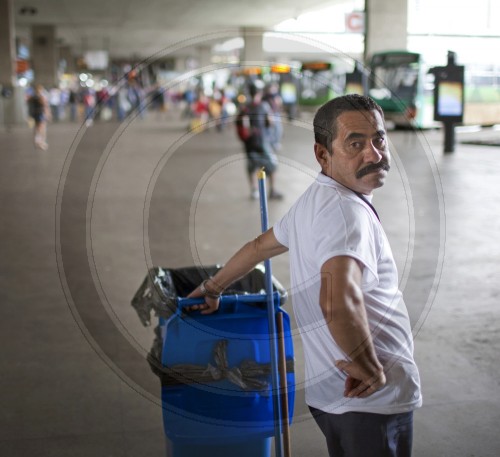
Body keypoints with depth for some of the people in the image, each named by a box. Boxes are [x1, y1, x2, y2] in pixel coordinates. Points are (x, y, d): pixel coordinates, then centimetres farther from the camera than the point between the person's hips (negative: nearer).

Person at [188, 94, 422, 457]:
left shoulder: (314, 201, 10)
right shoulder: (348, 210, -22)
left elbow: (260, 246, 24)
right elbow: (339, 302, -39)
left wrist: (212, 288, 38)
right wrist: (370, 368, -24)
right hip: (373, 399, -9)